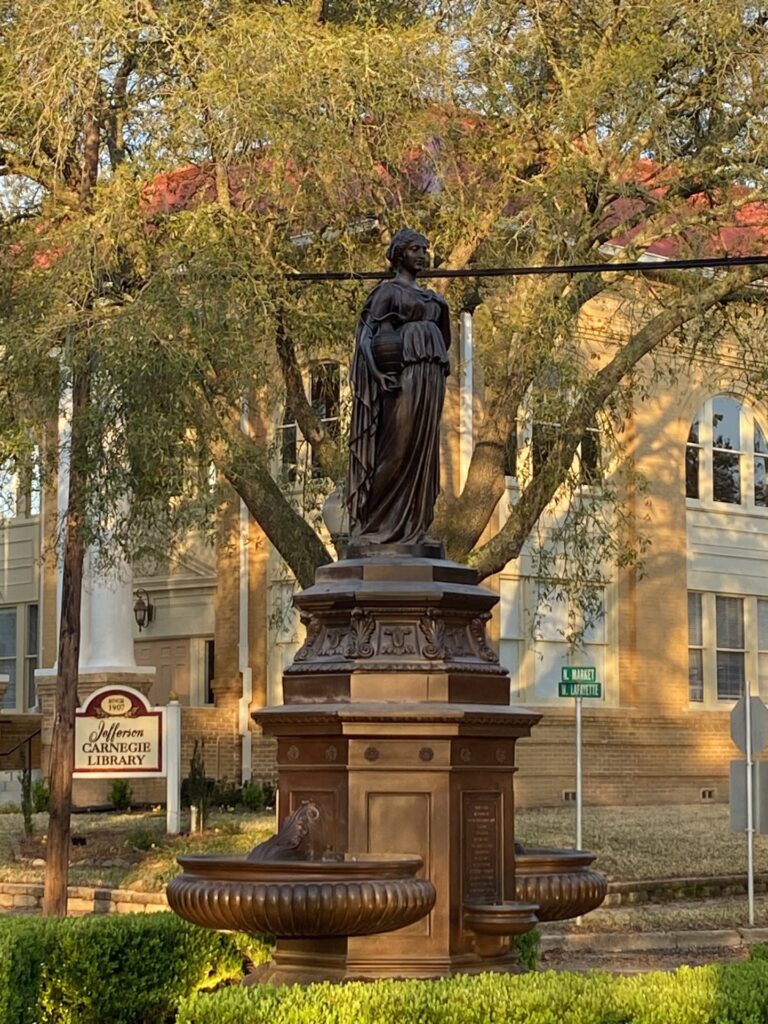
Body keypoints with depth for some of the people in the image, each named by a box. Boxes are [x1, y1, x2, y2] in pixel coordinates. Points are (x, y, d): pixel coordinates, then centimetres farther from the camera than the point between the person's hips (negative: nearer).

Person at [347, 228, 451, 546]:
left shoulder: (431, 298, 21)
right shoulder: (388, 291, 1)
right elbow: (367, 335, -8)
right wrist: (379, 375, -20)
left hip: (430, 377, 7)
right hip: (403, 374, -7)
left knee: (423, 449, 4)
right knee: (397, 446, -10)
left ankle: (414, 525, 5)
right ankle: (383, 522, -6)